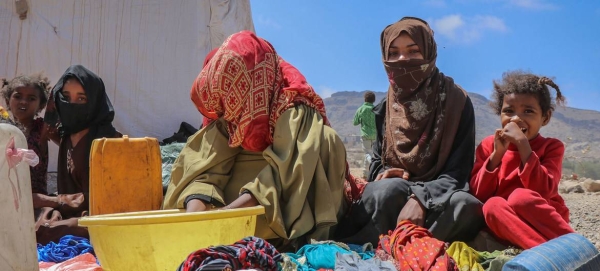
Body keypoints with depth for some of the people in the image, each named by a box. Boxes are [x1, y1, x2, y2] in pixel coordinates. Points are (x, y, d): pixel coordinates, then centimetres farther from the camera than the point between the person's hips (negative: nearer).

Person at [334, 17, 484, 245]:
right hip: (390, 197, 1)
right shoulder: (384, 108, 7)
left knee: (468, 207, -36)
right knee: (390, 188, -35)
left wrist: (421, 199, -30)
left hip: (438, 200, -1)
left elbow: (458, 171, -11)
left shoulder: (456, 101, -5)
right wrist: (384, 174, -11)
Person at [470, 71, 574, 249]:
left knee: (521, 196, -31)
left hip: (545, 223, -2)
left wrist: (523, 145, -21)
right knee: (492, 206, -31)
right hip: (505, 224, 2)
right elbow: (479, 195, -5)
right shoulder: (489, 145, 5)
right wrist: (496, 154, -15)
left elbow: (543, 192, -18)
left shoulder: (551, 147, 0)